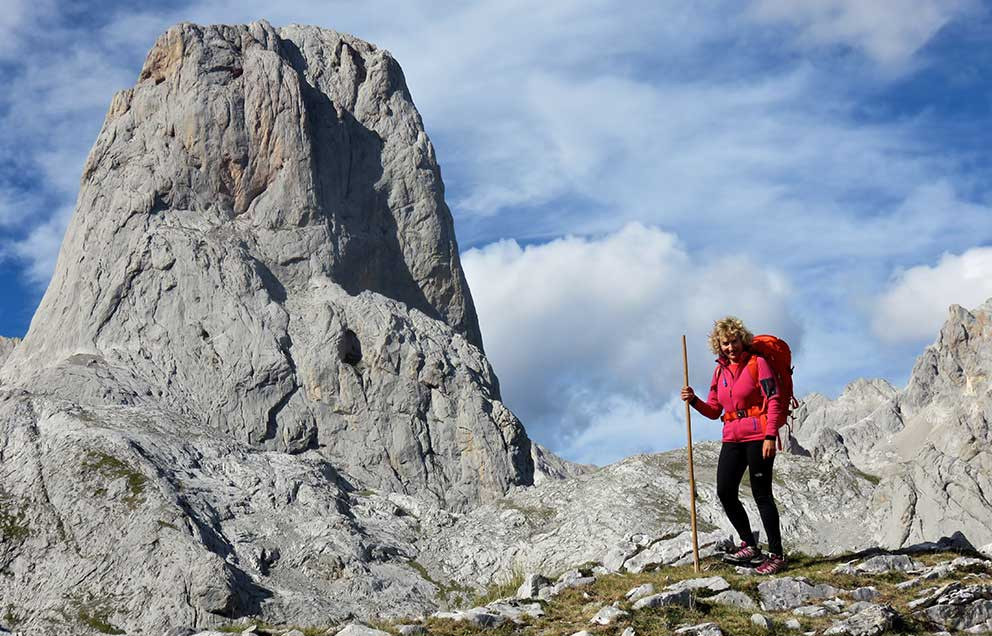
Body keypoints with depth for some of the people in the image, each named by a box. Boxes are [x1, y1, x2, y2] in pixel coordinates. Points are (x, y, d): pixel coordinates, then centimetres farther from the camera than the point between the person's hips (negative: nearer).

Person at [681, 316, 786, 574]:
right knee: (725, 492, 1)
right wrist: (694, 400, -2)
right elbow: (714, 411, 17)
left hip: (758, 437, -6)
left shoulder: (757, 362, -4)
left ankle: (776, 554, 2)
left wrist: (770, 436, -18)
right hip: (732, 439, 6)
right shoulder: (720, 371, 14)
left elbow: (774, 400, -10)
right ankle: (749, 546, 17)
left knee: (761, 494, -5)